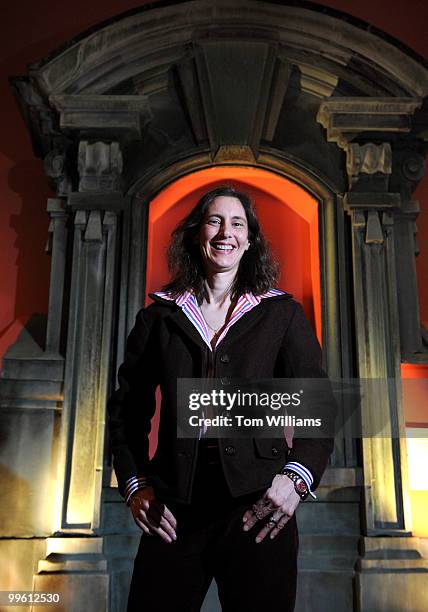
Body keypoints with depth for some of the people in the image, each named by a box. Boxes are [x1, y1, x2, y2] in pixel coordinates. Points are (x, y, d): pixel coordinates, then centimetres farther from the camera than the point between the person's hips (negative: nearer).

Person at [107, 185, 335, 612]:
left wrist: (298, 477, -13)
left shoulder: (282, 313, 6)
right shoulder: (159, 316, 9)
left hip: (259, 504, -1)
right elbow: (126, 407, 12)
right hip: (173, 508, 1)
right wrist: (134, 484, 1)